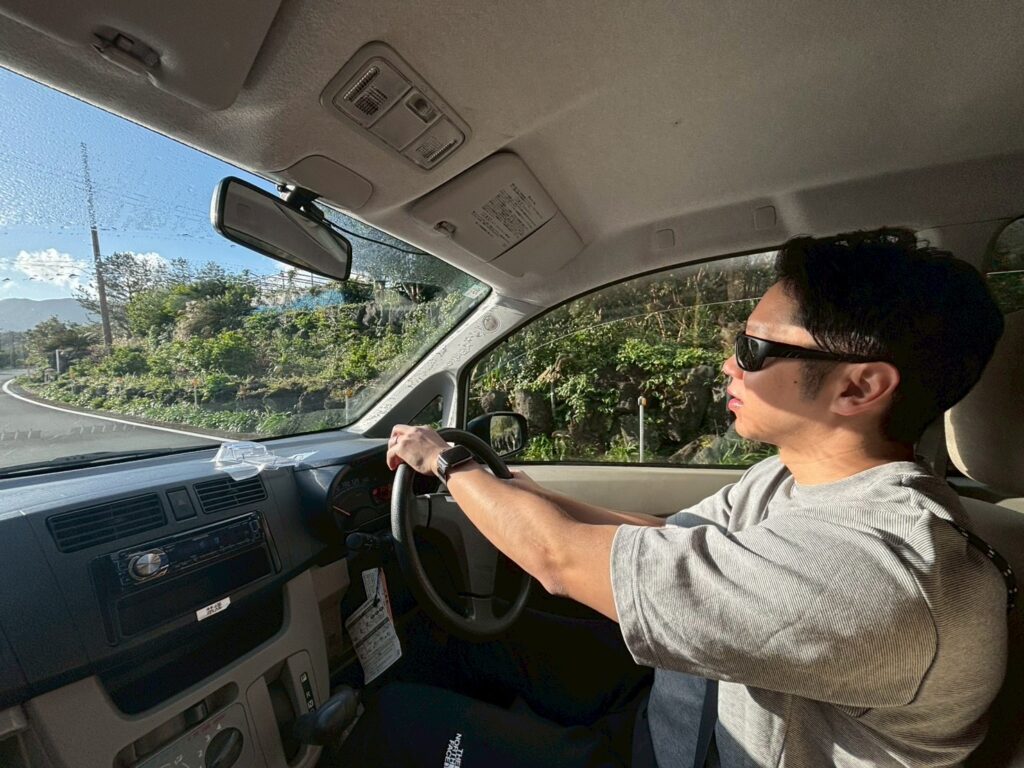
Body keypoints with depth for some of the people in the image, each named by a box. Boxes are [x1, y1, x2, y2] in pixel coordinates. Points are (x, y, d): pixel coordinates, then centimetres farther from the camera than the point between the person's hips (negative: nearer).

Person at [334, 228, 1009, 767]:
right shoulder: (794, 477, -8)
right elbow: (658, 537, -1)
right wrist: (503, 488, -3)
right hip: (710, 706, 7)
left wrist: (447, 461, -16)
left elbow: (564, 560, -34)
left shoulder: (874, 564, -37)